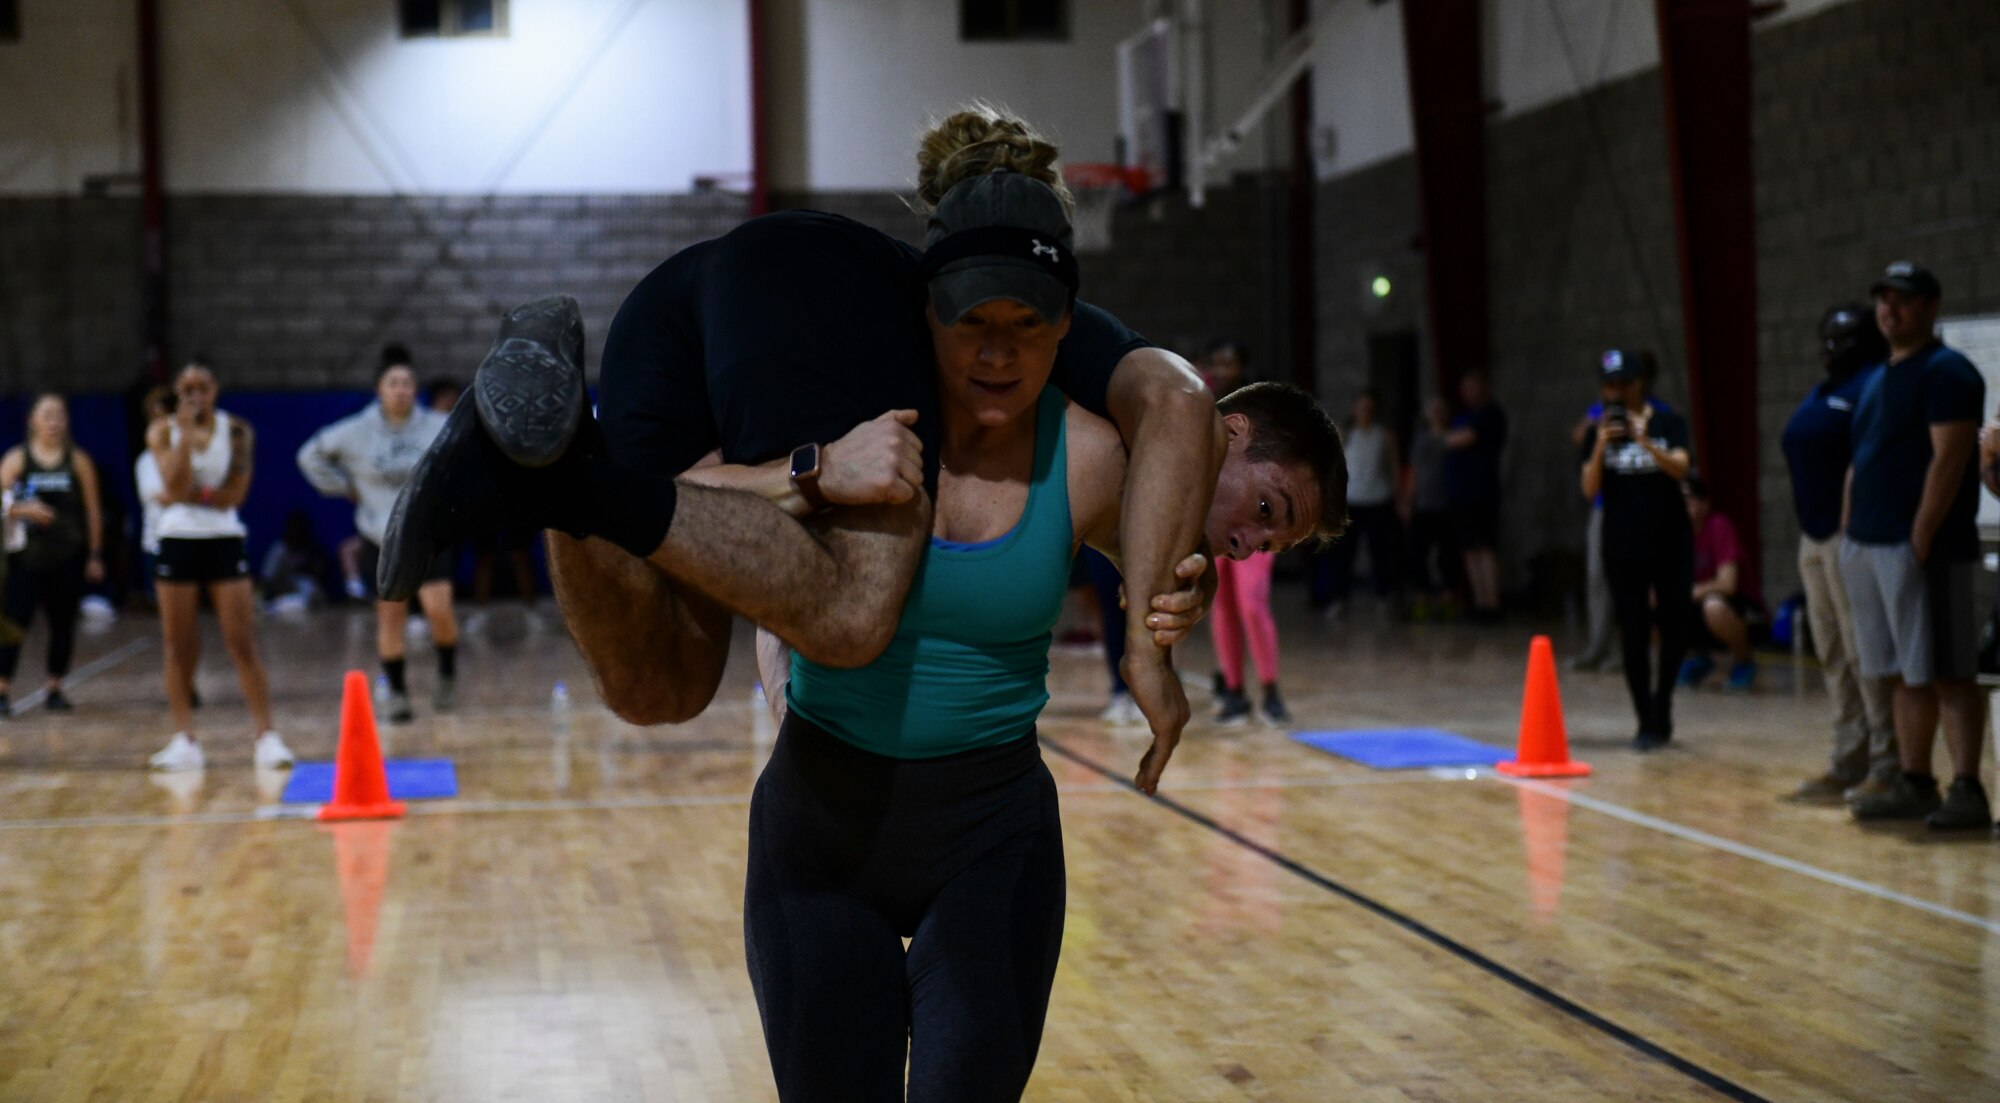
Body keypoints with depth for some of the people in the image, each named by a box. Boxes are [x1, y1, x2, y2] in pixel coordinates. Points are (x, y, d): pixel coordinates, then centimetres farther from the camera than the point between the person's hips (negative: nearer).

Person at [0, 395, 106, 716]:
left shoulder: (78, 461, 4)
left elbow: (92, 511, 6)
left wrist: (95, 555, 3)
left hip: (67, 557, 1)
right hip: (26, 557, -1)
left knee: (63, 623, 5)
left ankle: (55, 690, 16)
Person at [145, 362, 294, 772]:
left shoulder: (236, 430, -1)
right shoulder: (163, 431, 0)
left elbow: (234, 495, -7)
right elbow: (175, 486, -15)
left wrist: (192, 494, -12)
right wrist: (187, 432, -19)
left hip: (224, 541, -1)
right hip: (178, 541, 1)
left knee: (243, 644, -6)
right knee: (179, 648, 2)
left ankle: (267, 737, -6)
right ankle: (184, 741, 8)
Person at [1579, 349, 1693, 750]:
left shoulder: (1667, 424, -1)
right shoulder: (1598, 433, 4)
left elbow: (1680, 469, -17)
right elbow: (1589, 490, -5)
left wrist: (1645, 442, -32)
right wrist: (1601, 446, -20)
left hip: (1671, 543, -1)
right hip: (1622, 548, 1)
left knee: (1674, 629, 2)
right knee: (1633, 635, 0)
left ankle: (1661, 705, 22)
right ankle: (1647, 721, 8)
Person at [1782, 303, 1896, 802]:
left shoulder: (1871, 388, -10)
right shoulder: (1820, 394, 20)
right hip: (1815, 536, 10)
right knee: (1833, 657, 12)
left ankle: (1887, 766, -5)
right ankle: (1849, 763, 19)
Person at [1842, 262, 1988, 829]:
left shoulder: (1946, 372, -8)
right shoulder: (1878, 380, 19)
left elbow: (1948, 458, -16)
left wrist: (1921, 538, -20)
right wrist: (1849, 533, 14)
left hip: (1922, 548, -9)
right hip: (1869, 547, 9)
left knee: (1947, 672, -8)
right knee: (1903, 675, 11)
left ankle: (1967, 791, -8)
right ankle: (1913, 785, 16)